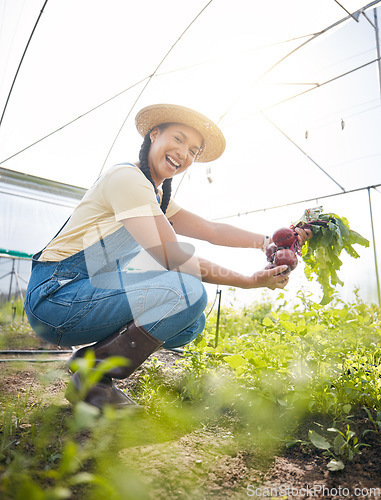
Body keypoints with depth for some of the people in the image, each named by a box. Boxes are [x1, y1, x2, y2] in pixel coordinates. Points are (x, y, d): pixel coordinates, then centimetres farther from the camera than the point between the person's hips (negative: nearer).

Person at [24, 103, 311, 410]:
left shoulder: (157, 196, 15)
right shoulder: (128, 178, -15)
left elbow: (212, 230, 8)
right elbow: (173, 258, -22)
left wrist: (267, 242, -5)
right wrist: (252, 281, -18)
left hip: (91, 292, 9)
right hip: (57, 293, -9)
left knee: (192, 323, 3)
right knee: (188, 292, -24)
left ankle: (91, 361, 6)